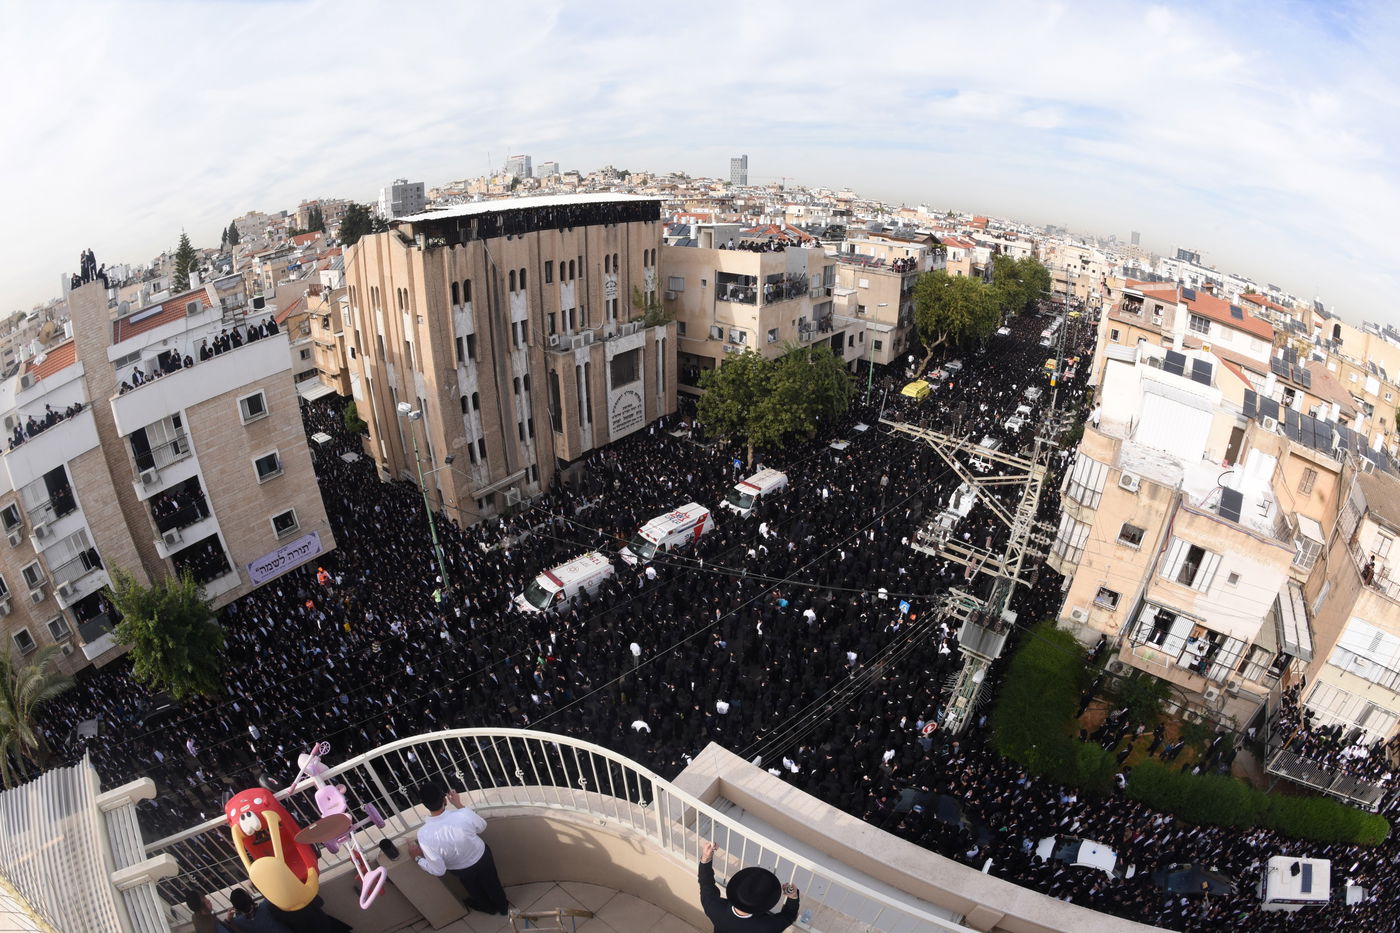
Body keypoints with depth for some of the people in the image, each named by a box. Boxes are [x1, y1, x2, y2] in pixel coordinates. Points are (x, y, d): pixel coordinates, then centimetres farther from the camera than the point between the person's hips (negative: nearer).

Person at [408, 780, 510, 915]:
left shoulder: (424, 835, -39)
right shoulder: (464, 815, -36)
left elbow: (438, 871, -26)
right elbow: (482, 826, -10)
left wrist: (417, 857, -12)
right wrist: (459, 805, -6)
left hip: (462, 871, 0)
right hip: (482, 856, 0)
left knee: (475, 890, 34)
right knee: (492, 884, 31)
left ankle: (489, 908, 61)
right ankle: (504, 907, 57)